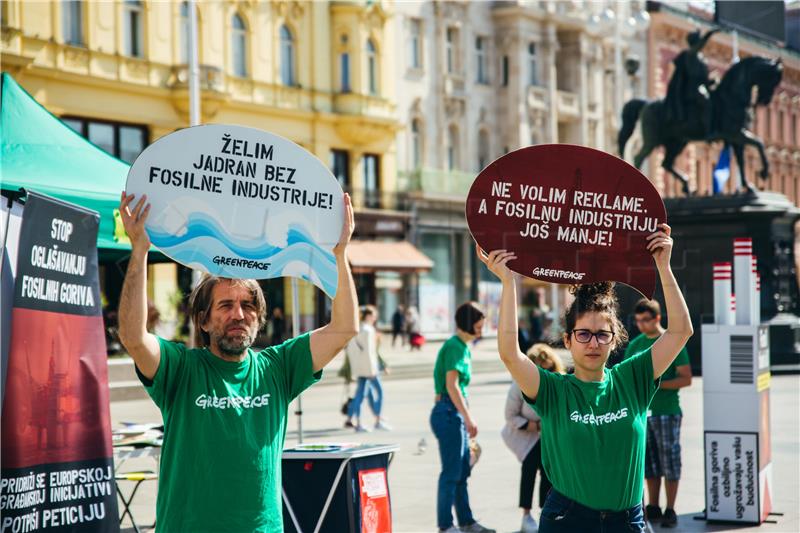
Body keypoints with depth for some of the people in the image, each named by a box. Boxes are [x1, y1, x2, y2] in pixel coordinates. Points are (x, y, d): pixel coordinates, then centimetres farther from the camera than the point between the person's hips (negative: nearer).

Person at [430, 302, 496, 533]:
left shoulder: (462, 346, 16)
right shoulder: (455, 346, -13)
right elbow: (451, 385, -20)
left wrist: (466, 419, 21)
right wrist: (468, 417, -21)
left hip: (456, 413, 10)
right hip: (449, 412, -10)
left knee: (462, 472, 14)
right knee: (451, 473, -4)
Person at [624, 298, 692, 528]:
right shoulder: (635, 345, 12)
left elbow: (686, 378, -6)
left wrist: (657, 384, -16)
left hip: (667, 411, -5)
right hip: (642, 411, 5)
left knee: (669, 460, -2)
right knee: (649, 462, 8)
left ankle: (670, 511, 2)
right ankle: (652, 508, 15)